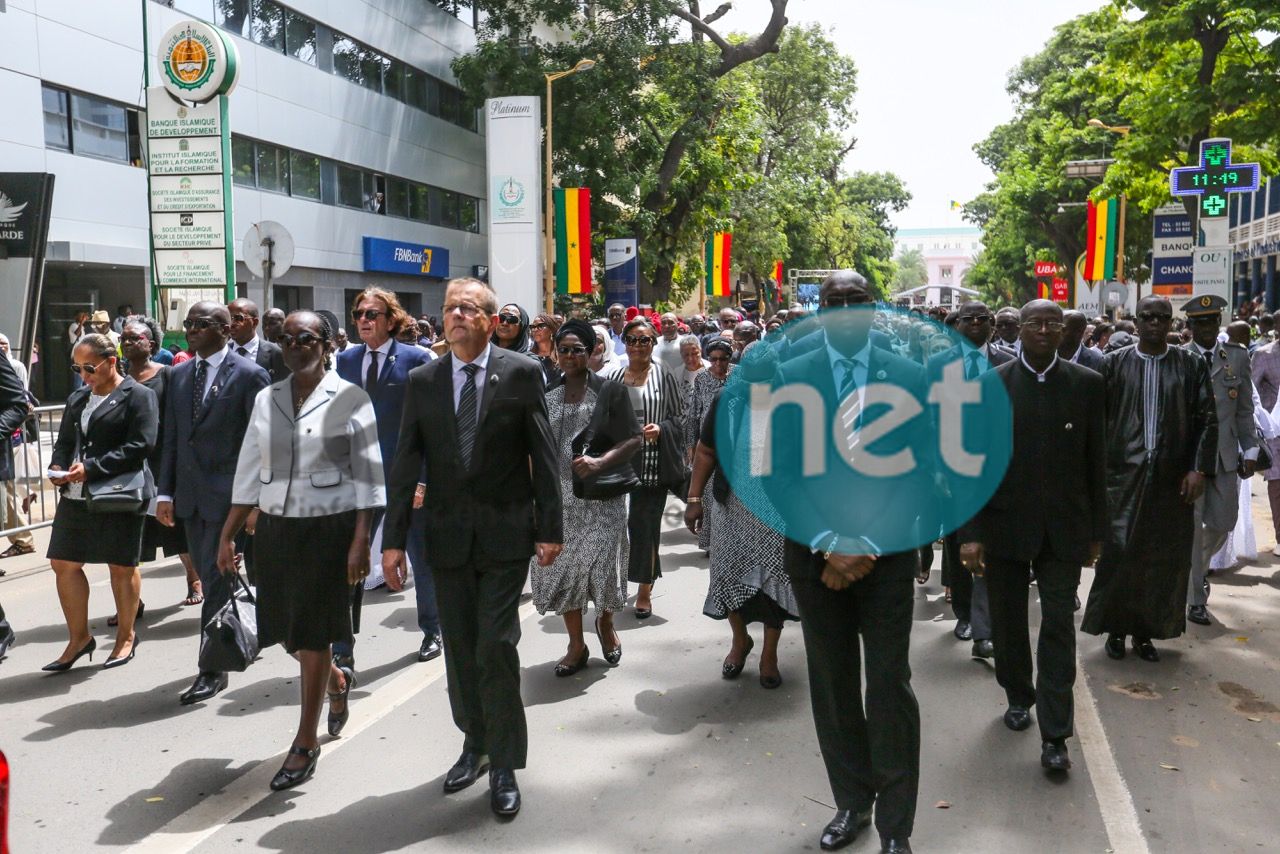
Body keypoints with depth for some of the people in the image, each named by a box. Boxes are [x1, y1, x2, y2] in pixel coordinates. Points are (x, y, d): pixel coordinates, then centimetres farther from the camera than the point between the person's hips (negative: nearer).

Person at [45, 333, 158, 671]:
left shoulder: (138, 396, -7)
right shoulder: (77, 399, 15)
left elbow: (141, 446, -16)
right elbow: (64, 442, 21)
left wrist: (91, 468, -20)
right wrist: (58, 466, -2)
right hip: (76, 495, 7)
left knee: (122, 567, 5)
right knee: (64, 564, 6)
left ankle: (126, 635, 22)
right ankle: (79, 638, 21)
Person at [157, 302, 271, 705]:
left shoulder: (250, 376, -7)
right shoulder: (178, 375, 12)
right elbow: (171, 438, 13)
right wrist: (165, 492, 7)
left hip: (227, 493, -6)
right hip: (190, 495, 6)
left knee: (216, 579, -4)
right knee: (209, 577, 14)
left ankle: (211, 670, 3)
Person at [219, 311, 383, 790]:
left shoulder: (349, 398, -5)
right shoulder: (266, 399, 8)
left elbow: (367, 477, -7)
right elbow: (249, 474, 11)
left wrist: (360, 541, -14)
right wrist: (227, 535, 8)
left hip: (329, 528, -5)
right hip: (275, 528, 5)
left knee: (312, 633, 0)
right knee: (284, 627, 11)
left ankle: (305, 743, 15)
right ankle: (337, 680, 43)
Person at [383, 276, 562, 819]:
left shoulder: (521, 373, -4)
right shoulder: (422, 382, 5)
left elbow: (543, 456, -3)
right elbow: (406, 464, 4)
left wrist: (550, 528, -6)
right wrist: (394, 538, 0)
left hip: (505, 534, -3)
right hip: (448, 535, 4)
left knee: (496, 648, -4)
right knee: (460, 649, 13)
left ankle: (504, 765, 11)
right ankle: (475, 743, 33)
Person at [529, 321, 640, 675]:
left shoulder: (609, 391, -3)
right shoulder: (547, 395, 7)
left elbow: (633, 440, -6)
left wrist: (600, 463, -20)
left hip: (600, 501, -3)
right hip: (558, 499, 3)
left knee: (602, 565, 3)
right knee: (562, 569, 5)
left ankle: (605, 622, 34)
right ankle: (576, 645, 21)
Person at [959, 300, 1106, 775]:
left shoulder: (1087, 385, 1)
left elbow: (1095, 463, 4)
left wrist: (1096, 531, 5)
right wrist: (971, 532, -10)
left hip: (1063, 529, 0)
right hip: (1004, 526, 0)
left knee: (1058, 626, -1)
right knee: (1008, 623, 14)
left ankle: (1054, 735, 5)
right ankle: (1018, 697, 38)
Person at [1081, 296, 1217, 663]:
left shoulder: (1191, 365, 4)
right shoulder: (1115, 363, 3)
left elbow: (1207, 419, 3)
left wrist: (1199, 468, -5)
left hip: (1172, 476, 1)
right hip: (1123, 471, -1)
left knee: (1165, 556, 5)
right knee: (1119, 549, -2)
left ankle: (1146, 631, 18)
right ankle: (1115, 628, 14)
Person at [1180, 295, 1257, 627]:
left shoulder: (1237, 356, 6)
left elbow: (1245, 410, 9)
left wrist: (1250, 450, 3)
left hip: (1225, 454, 4)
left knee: (1223, 523, 10)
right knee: (1191, 527, 1)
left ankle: (1197, 566, 41)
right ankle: (1196, 599, 12)